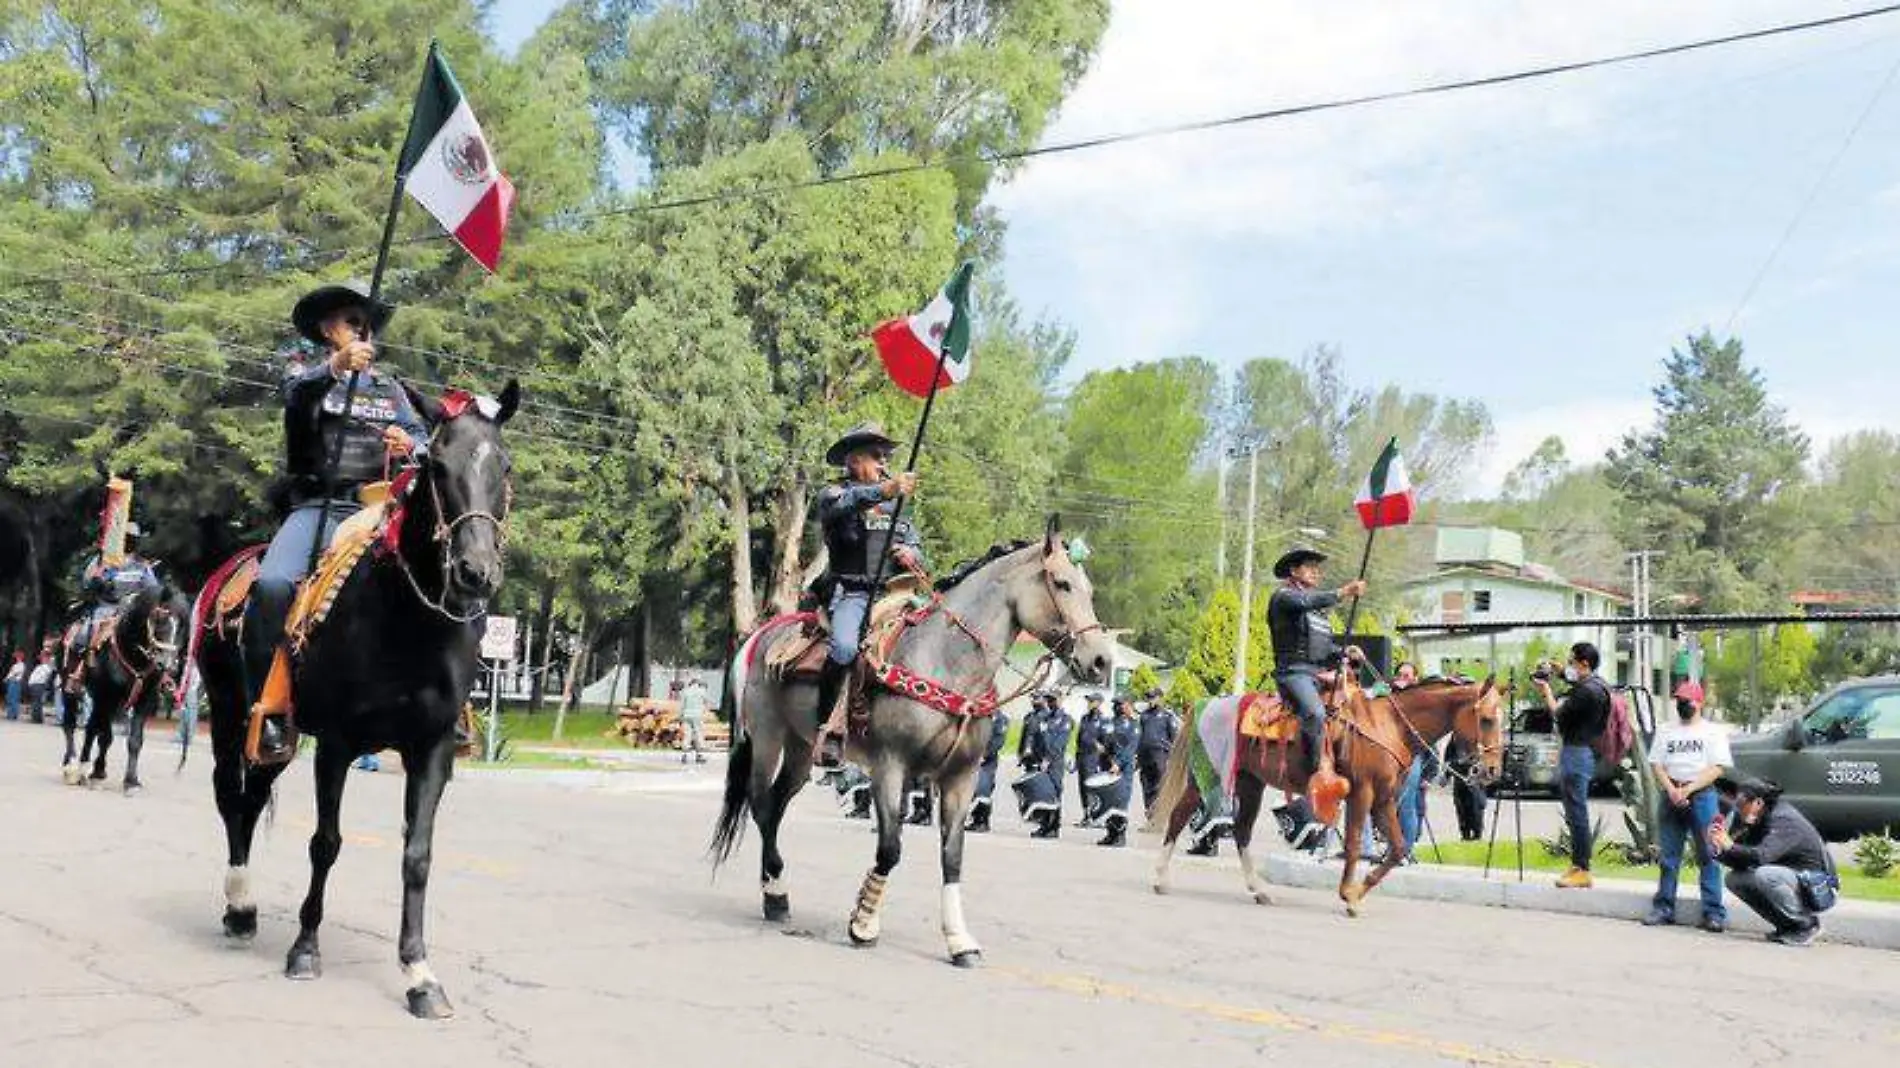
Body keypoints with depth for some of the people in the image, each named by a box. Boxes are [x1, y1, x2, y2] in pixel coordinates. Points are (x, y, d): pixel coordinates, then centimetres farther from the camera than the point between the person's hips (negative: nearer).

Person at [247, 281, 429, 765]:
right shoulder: (307, 366, 15)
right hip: (317, 506, -3)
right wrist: (336, 366, -32)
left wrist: (410, 445, -12)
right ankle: (270, 706, -19)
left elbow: (421, 435, 14)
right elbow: (297, 393, -10)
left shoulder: (388, 386, 25)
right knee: (272, 584, -30)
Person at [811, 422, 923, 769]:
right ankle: (829, 727, -26)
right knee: (845, 646, -33)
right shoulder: (834, 494, 10)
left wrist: (912, 556, -1)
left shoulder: (897, 510, 28)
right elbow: (847, 502, -16)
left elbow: (917, 553, 25)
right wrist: (885, 490, -34)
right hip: (852, 593, -5)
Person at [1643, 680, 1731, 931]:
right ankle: (1664, 908, 11)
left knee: (1708, 856, -5)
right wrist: (1671, 790, -8)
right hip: (1671, 796, 4)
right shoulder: (1665, 730, 15)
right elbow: (1656, 764, 9)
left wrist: (1688, 789, -14)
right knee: (1667, 857, 6)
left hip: (1702, 796, -4)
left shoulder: (1713, 732, 5)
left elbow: (1718, 768, -5)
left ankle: (1714, 912, -3)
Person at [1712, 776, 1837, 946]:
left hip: (1818, 888, -9)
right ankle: (1787, 926, 7)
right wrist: (1719, 850, -14)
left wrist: (1730, 846, -31)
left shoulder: (1784, 819, -21)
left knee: (1763, 875, -33)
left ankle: (1807, 925, -11)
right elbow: (1742, 863, 2)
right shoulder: (1756, 823, 4)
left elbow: (1761, 856, -36)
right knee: (1735, 879, -3)